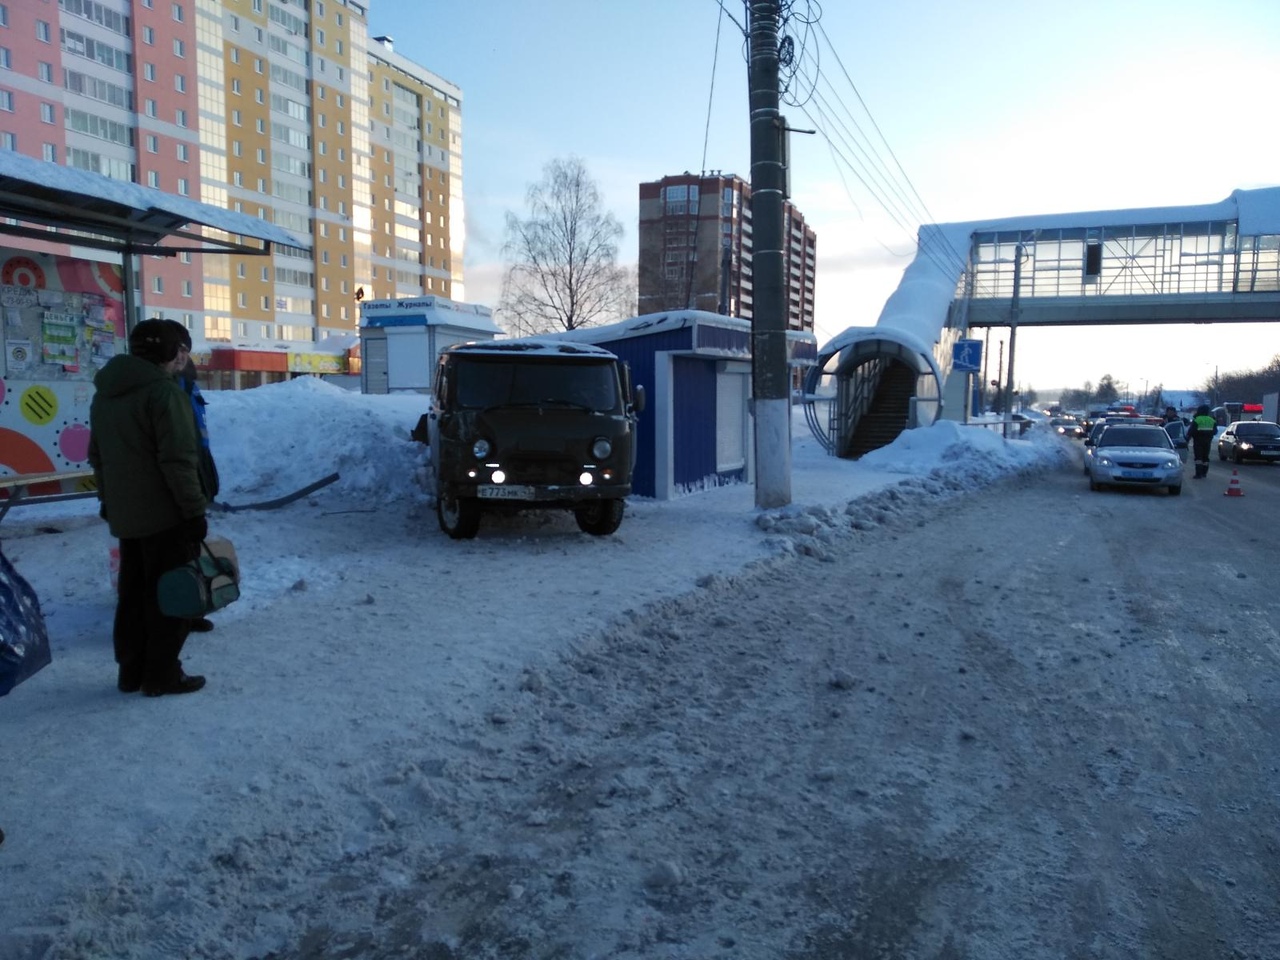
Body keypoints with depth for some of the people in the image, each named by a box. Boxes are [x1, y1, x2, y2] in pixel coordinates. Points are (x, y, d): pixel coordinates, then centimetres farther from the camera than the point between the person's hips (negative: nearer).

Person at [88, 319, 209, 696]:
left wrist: (108, 501, 24)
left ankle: (131, 670, 24)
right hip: (165, 514, -8)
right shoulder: (164, 392, -16)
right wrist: (194, 509, -17)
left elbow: (97, 456, 18)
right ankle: (162, 674, 7)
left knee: (133, 592, 16)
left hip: (124, 515, 8)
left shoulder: (105, 393, 12)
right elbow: (178, 461, -21)